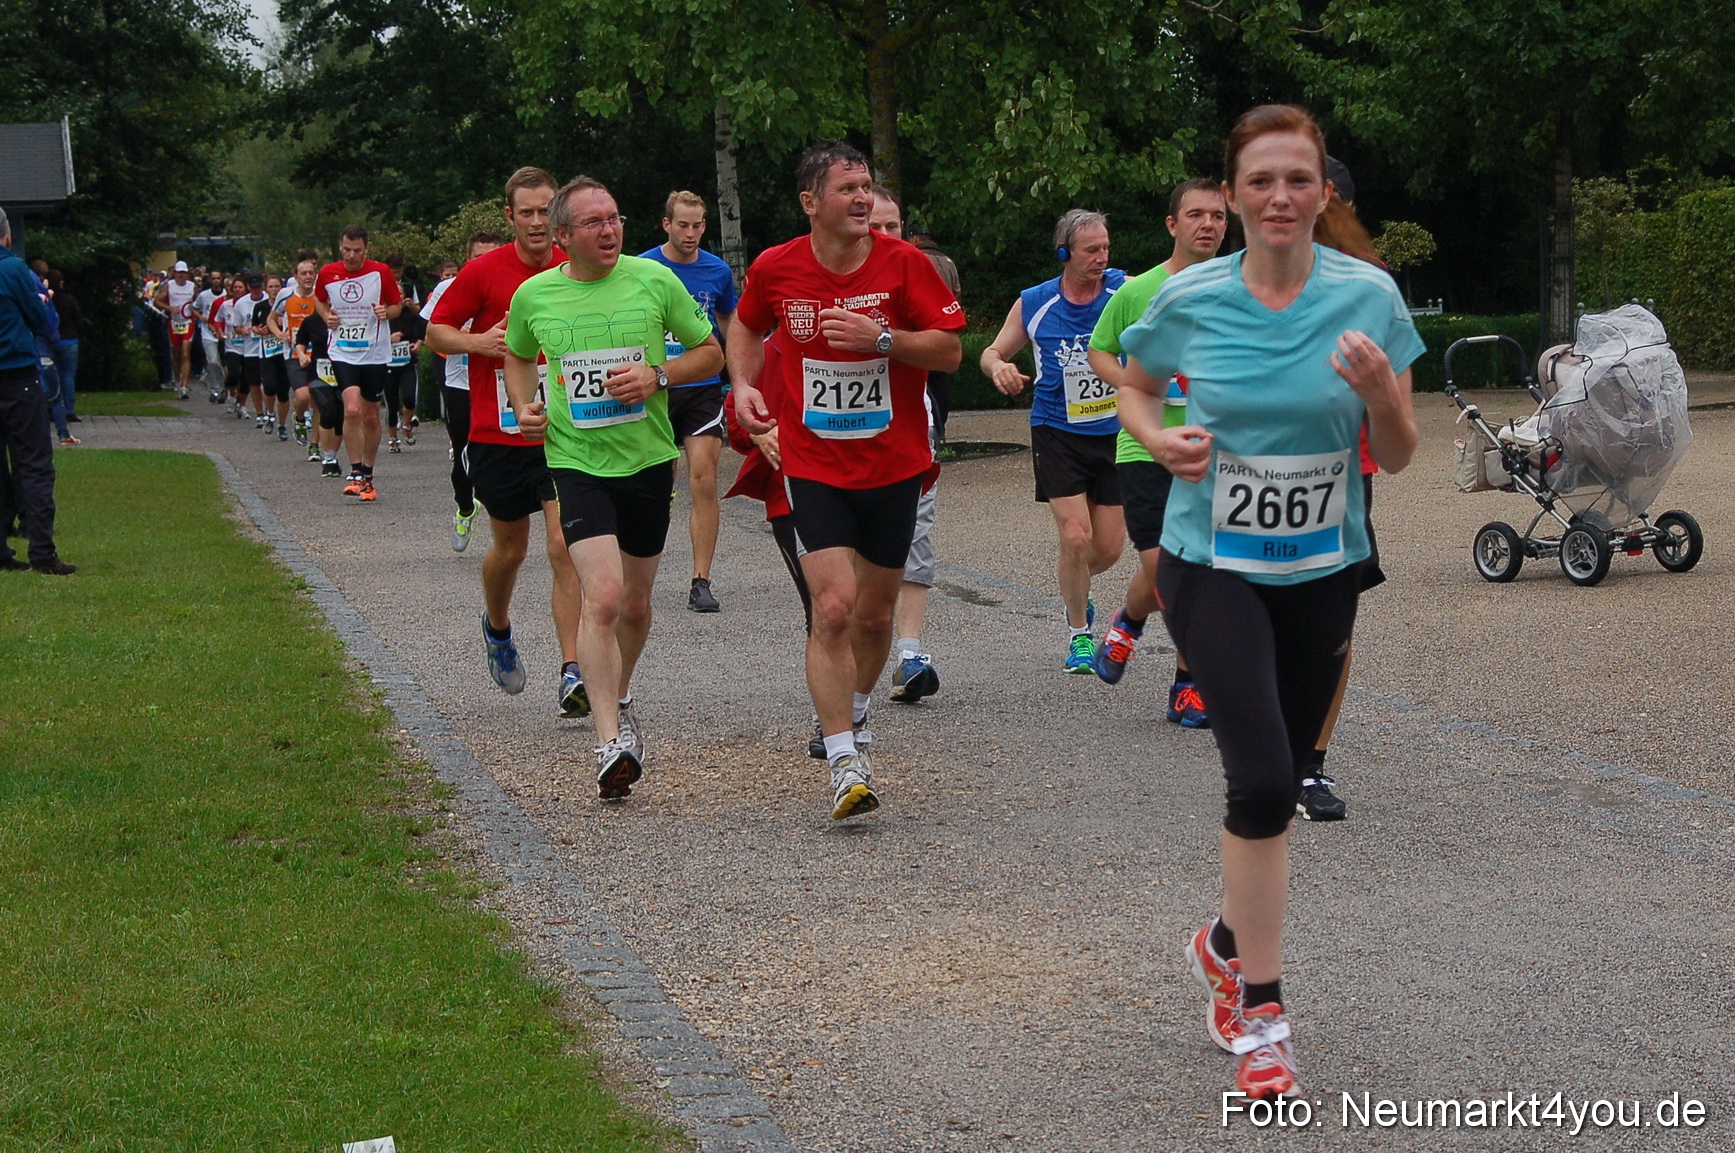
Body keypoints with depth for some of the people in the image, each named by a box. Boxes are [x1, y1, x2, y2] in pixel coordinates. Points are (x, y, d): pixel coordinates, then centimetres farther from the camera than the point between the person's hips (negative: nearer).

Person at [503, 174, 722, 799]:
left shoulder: (655, 280, -4)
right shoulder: (534, 296, -1)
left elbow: (710, 353, 5)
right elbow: (518, 356, 20)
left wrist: (657, 376, -12)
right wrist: (524, 407, 2)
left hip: (648, 459, 2)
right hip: (578, 461, -2)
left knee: (635, 603, 14)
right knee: (602, 596, -19)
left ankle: (619, 701, 42)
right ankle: (610, 742, -18)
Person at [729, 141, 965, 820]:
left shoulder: (904, 263, -8)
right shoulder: (774, 269, -5)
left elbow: (950, 351, -8)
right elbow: (746, 325, 17)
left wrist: (882, 339, -22)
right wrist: (743, 383, 0)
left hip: (894, 465, 1)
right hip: (812, 465, -1)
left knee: (875, 613, 13)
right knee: (833, 608, -16)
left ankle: (852, 715, 43)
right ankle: (845, 766, -11)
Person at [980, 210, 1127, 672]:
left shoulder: (1125, 290, -3)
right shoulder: (1033, 304, -2)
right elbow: (993, 352, 8)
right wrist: (998, 366, -15)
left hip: (1115, 435, 2)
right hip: (1057, 435, -2)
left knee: (1109, 547, 5)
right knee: (1075, 535, -13)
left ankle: (1071, 586, 41)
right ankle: (1078, 634, 8)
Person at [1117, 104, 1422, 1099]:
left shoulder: (1369, 296, -8)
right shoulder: (1189, 300, -8)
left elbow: (1399, 458, -3)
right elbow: (1134, 385, 12)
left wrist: (1378, 391, -24)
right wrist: (1160, 438, -9)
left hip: (1321, 571, 2)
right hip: (1212, 567, -2)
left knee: (1279, 781, 14)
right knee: (1264, 777, -17)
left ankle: (1228, 943, 41)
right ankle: (1262, 1014, -4)